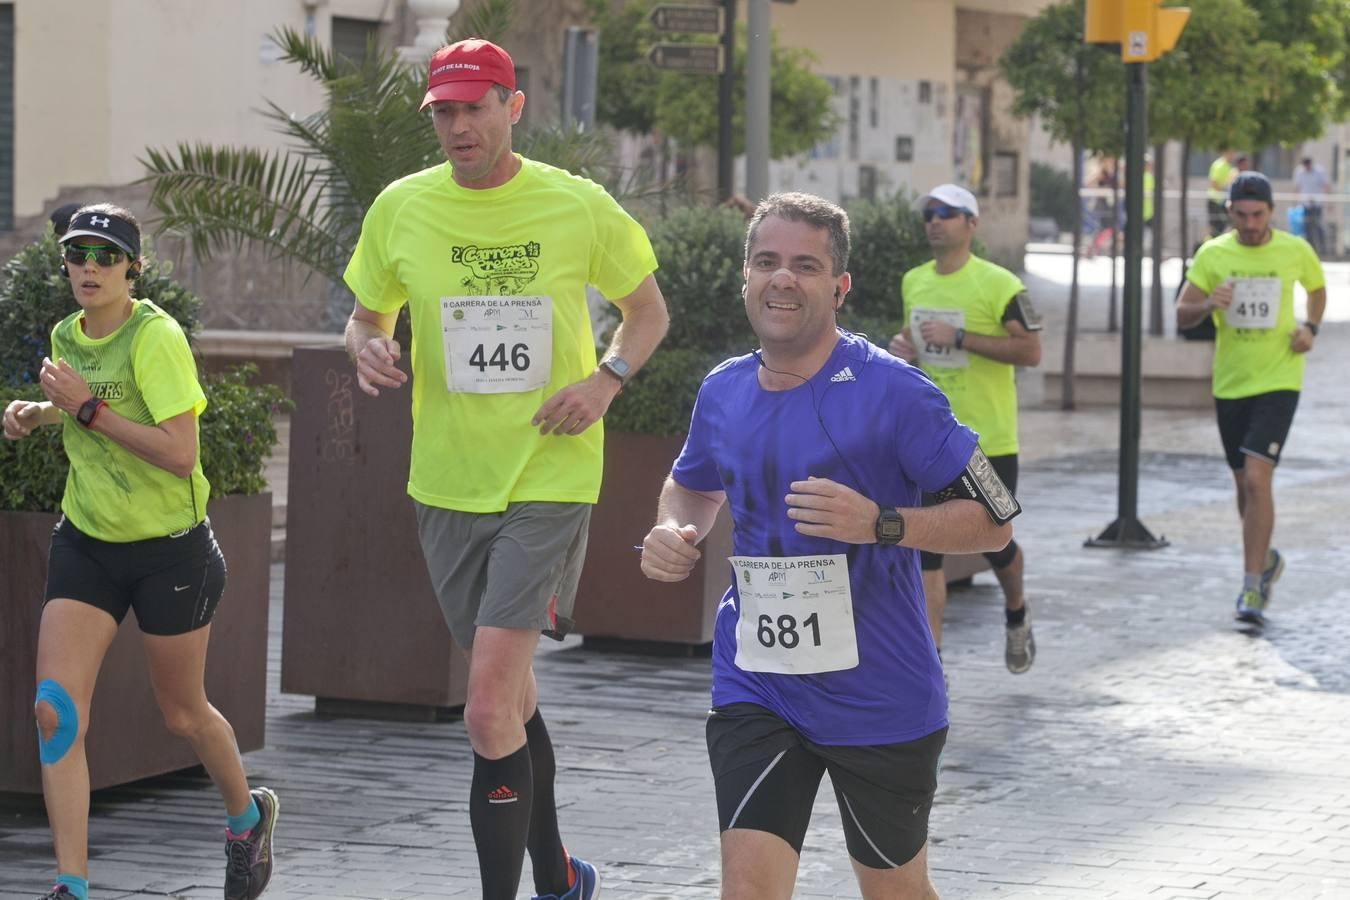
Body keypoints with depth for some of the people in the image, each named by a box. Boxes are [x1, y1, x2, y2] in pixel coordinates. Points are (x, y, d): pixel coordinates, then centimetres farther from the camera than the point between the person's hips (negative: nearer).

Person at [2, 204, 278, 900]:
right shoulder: (66, 336, 3)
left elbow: (181, 453, -26)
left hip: (170, 549, -5)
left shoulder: (155, 336, -19)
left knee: (182, 713, 12)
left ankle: (248, 816, 42)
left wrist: (88, 408, -26)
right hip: (85, 542, 5)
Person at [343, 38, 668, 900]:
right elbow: (368, 314, 13)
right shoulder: (402, 207, 0)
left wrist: (608, 378, -10)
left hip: (549, 481, -4)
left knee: (491, 713, -16)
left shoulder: (580, 206, -5)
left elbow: (649, 310, 9)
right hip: (448, 482, 4)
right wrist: (369, 348, -10)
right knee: (509, 691, 17)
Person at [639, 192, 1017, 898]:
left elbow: (992, 520, -10)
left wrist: (879, 524, -24)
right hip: (754, 687, 3)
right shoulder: (722, 392, 4)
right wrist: (673, 532, 4)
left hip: (879, 699, -3)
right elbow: (692, 486, 27)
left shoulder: (890, 391, -13)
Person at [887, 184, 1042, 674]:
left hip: (989, 440, -4)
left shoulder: (999, 284, -11)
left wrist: (960, 338, -21)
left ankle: (1016, 617, 41)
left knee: (995, 542, 10)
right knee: (925, 551, -5)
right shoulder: (913, 282, 9)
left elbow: (1030, 350, -17)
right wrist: (904, 348, 1)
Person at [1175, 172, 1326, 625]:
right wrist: (1208, 305, -24)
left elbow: (1317, 289, 18)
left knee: (1257, 478, -17)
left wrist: (1310, 327, -1)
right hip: (1230, 383, 3)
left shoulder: (1296, 251, -4)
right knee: (1244, 483, 15)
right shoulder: (1212, 255, -2)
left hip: (1278, 382, -3)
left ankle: (1252, 587, -14)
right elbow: (1181, 315, -2)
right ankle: (1265, 559, 40)